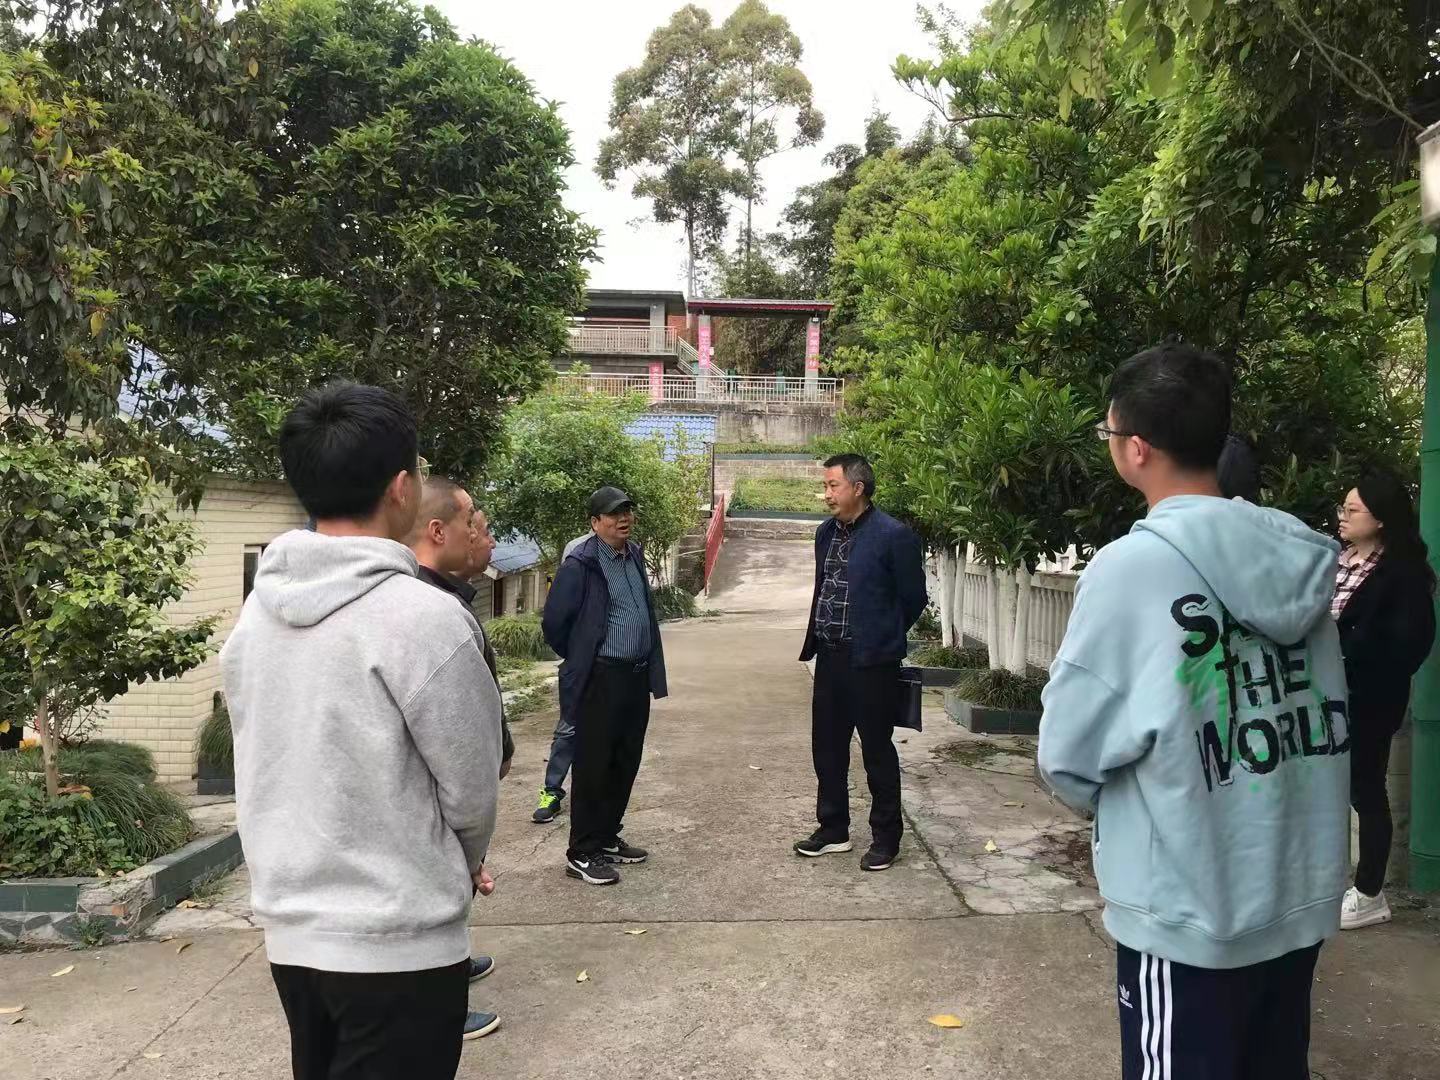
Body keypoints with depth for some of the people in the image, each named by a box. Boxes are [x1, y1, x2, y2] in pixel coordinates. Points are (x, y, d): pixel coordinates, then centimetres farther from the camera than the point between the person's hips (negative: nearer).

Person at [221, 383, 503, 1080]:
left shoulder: (254, 612, 0)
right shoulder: (423, 616, -21)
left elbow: (275, 769, 7)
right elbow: (471, 788, -12)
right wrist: (462, 864, 10)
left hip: (288, 927, 7)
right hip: (397, 942, -6)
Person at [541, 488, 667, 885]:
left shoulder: (635, 555, 10)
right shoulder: (580, 564, -13)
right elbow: (554, 623, -10)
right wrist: (580, 661, 4)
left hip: (637, 677, 7)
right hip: (600, 682, -7)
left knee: (625, 765, 15)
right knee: (593, 768, 1)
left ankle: (607, 838, 29)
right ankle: (582, 854, 12)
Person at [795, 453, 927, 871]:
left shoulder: (893, 536, -13)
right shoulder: (826, 533, 9)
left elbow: (913, 598, -6)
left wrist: (883, 638, 5)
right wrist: (817, 638, 14)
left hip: (871, 662, -7)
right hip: (829, 657, 7)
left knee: (878, 752, 5)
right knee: (827, 748, 14)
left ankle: (885, 839, 19)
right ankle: (833, 829, 30)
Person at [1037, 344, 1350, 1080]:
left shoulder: (1131, 565, -19)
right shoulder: (1302, 556, -1)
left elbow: (1067, 755, -13)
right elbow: (1326, 720, 9)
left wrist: (1126, 804, 7)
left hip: (1188, 914, -6)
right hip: (1302, 901, 6)